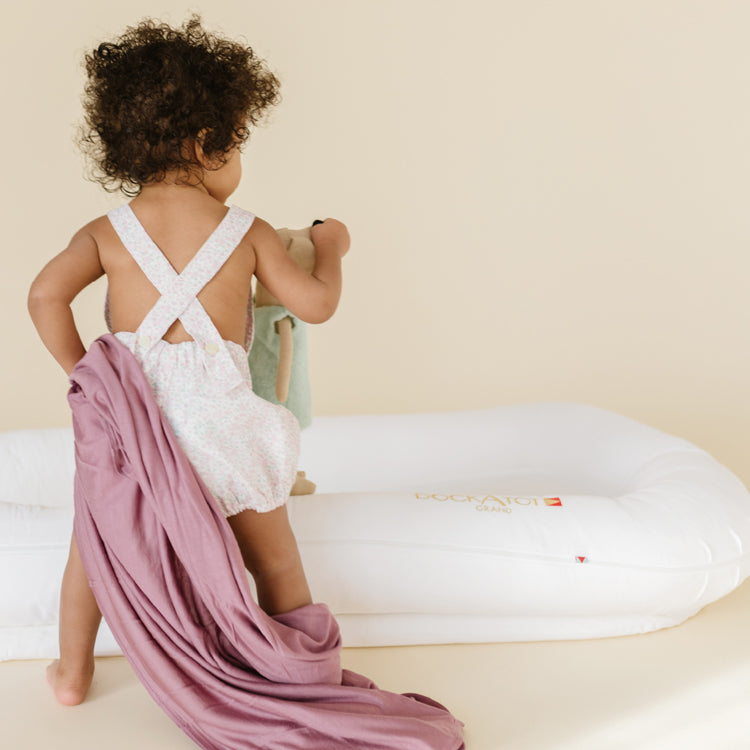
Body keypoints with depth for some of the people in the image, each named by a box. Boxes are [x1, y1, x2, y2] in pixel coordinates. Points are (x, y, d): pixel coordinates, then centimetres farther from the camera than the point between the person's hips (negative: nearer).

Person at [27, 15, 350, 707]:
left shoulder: (107, 231, 2)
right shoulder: (248, 232, -2)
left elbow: (46, 296, -9)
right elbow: (316, 304, 2)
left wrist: (83, 372, 4)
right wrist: (331, 250, 21)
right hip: (218, 423, -2)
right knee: (275, 562, 15)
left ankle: (73, 674, 36)